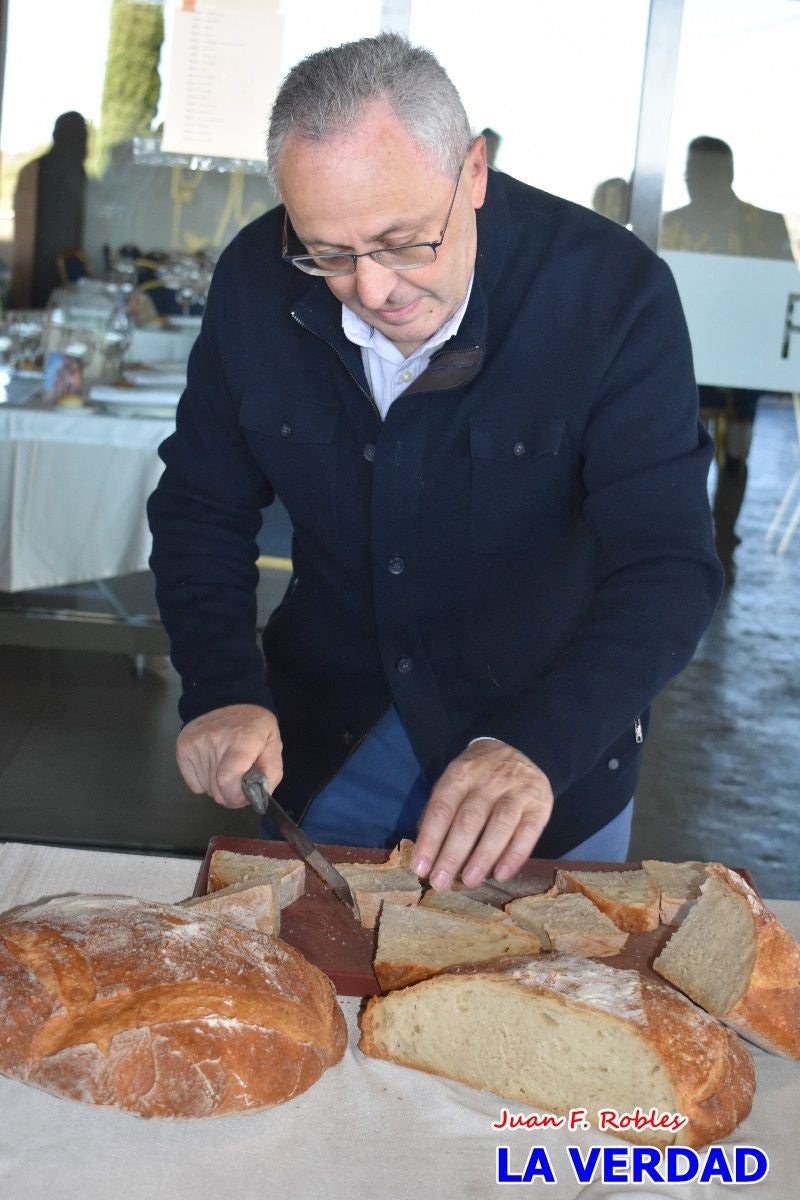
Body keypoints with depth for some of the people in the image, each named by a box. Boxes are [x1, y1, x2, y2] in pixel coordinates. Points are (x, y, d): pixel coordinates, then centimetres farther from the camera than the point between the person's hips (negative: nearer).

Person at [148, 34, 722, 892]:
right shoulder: (254, 283, -15)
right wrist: (222, 689, -21)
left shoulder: (615, 294, -25)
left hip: (552, 724, -2)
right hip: (322, 728, 3)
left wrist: (535, 747, -45)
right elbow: (201, 507, -4)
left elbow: (666, 570, -29)